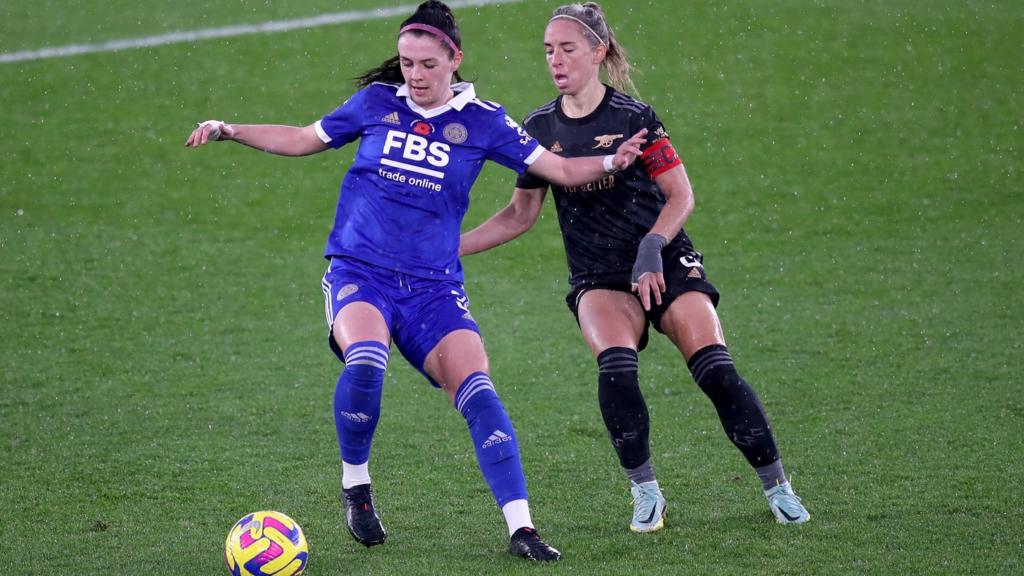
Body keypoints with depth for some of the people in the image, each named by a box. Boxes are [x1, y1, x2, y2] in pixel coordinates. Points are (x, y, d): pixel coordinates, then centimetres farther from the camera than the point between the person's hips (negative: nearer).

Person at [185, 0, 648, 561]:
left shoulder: (481, 120, 3)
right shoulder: (376, 102, 5)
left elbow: (559, 169, 5)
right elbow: (303, 140, 19)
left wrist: (611, 162, -13)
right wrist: (229, 131, 11)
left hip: (433, 285, 1)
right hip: (359, 270, -1)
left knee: (477, 391, -18)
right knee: (365, 362, -31)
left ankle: (520, 527, -17)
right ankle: (355, 486, -7)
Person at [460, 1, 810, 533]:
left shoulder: (633, 117, -9)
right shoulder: (539, 128, 2)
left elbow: (681, 195, -7)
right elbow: (521, 214, 10)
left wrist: (652, 247, -22)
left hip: (666, 264, -2)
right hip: (598, 278, 2)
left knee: (716, 371, -15)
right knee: (615, 368, -27)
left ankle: (777, 486, 1)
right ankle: (645, 493, -12)